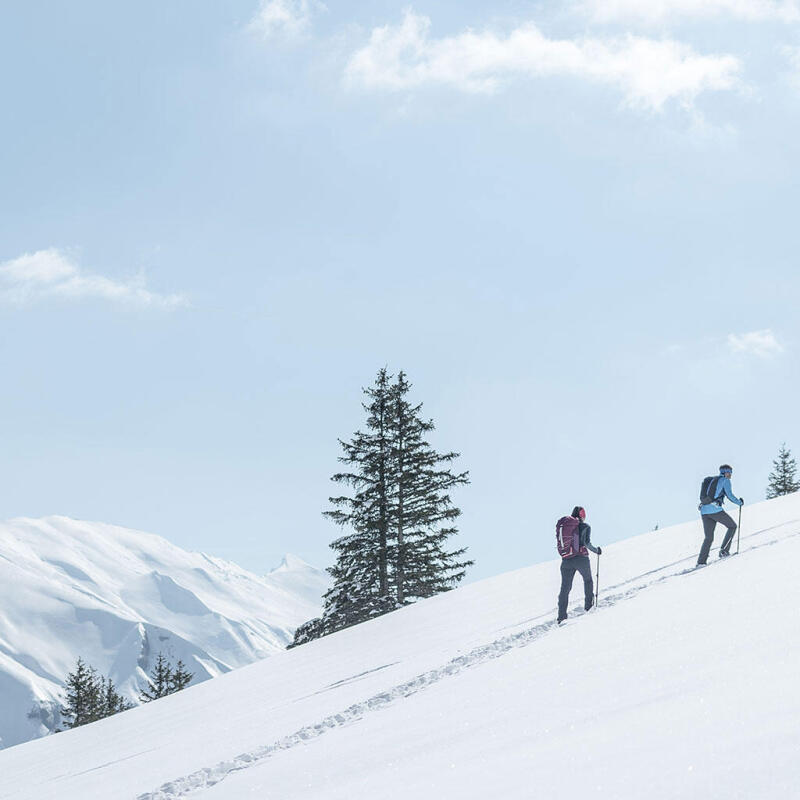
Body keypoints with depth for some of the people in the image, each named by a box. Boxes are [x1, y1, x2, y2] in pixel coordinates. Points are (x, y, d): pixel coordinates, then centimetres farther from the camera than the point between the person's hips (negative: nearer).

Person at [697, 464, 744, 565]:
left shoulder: (711, 480, 25)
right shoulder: (725, 480, 5)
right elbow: (730, 495, -2)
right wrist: (740, 502, 13)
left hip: (704, 511, 7)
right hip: (715, 510, -7)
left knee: (709, 538, 11)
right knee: (732, 526, 14)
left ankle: (701, 561, -3)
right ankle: (724, 550, 3)